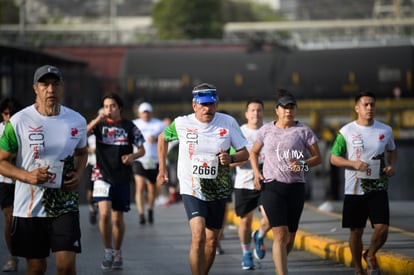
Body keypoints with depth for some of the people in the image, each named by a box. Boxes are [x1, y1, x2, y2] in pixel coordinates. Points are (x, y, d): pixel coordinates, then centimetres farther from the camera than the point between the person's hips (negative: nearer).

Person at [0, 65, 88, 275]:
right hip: (29, 206, -1)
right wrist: (27, 176, -19)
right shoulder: (18, 122, -7)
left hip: (65, 204, 1)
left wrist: (78, 174, 0)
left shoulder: (77, 121, 2)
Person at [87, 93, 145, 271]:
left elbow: (142, 150, 7)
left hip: (122, 178, 1)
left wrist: (132, 156, -14)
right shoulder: (99, 124, 1)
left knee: (118, 219, 8)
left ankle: (117, 254, 26)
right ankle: (108, 251, 1)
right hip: (103, 176, -1)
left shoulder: (129, 127, 1)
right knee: (104, 214, -17)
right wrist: (97, 120, -25)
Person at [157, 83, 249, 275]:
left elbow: (244, 153, 3)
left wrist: (231, 158, -19)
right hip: (191, 189, -3)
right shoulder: (181, 124, -5)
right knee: (198, 237, -21)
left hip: (218, 192, 3)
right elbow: (163, 138, 16)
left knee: (211, 242, 11)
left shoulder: (228, 123, -4)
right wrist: (162, 169, 16)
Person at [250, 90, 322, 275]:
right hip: (272, 186, -1)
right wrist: (256, 173, 5)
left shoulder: (303, 131, 2)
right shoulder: (266, 130, 5)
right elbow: (254, 152, 20)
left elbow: (317, 157, 6)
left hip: (296, 187, 1)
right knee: (280, 234, -14)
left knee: (290, 236, 8)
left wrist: (303, 165, -13)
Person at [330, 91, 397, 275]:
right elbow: (334, 158, 2)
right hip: (354, 189, -1)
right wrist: (354, 163, -15)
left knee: (382, 228, -11)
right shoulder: (346, 132, -2)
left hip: (378, 189, 1)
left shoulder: (385, 130, 5)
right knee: (356, 231, 5)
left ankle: (370, 256, 19)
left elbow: (392, 151, 23)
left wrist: (392, 166, 2)